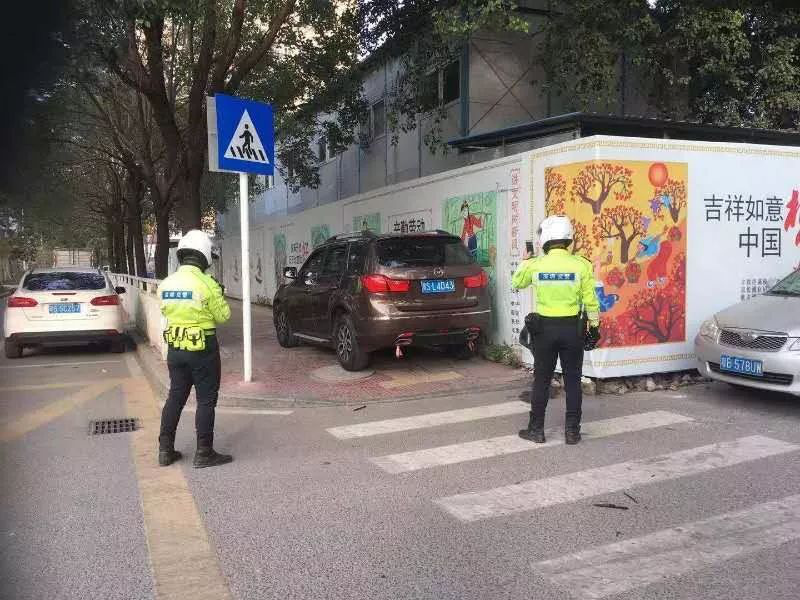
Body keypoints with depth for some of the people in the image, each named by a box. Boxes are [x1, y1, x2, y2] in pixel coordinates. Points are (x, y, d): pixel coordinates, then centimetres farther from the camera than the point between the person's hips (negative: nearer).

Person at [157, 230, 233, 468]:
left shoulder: (166, 283, 1)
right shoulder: (207, 283, -17)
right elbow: (223, 315, -8)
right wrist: (219, 296, 8)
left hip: (175, 348, 6)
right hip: (203, 350, -6)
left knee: (175, 397, 17)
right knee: (206, 401, 4)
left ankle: (165, 450, 21)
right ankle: (204, 453, 9)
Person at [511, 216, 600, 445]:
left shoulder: (536, 265, -6)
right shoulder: (581, 265, -9)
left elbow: (516, 283, 13)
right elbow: (590, 301, -4)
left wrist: (526, 260, 26)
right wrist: (594, 325, 8)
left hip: (544, 328, 0)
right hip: (573, 328, 0)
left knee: (541, 381, 10)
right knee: (572, 381, 9)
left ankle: (536, 429, 17)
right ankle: (572, 431, 14)